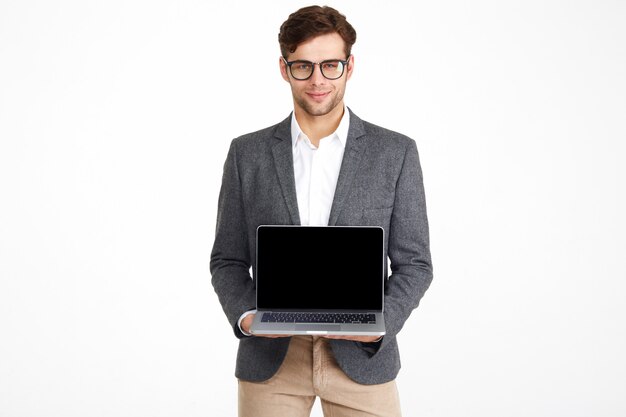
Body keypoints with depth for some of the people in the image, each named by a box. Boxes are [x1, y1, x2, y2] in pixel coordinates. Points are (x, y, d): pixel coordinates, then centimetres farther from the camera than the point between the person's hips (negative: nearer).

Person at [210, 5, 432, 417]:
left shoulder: (395, 152, 1)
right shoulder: (247, 153, 4)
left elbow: (413, 263, 2)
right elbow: (228, 260, 7)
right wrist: (244, 316, -10)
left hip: (361, 357, 0)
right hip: (270, 358, 1)